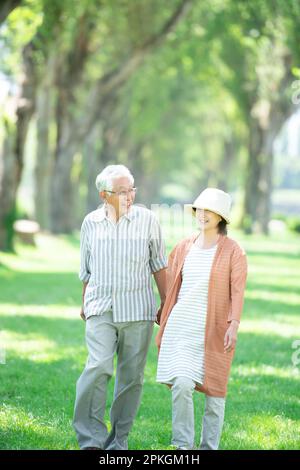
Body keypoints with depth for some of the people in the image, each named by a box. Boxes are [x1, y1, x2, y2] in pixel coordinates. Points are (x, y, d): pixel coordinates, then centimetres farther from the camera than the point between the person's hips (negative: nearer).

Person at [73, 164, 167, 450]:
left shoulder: (147, 220, -1)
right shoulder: (91, 223, 4)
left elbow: (158, 265, 9)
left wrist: (166, 305, 11)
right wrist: (84, 305, 23)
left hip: (137, 311, 0)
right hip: (101, 309, 0)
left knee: (131, 376, 3)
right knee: (98, 367, -19)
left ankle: (118, 440, 16)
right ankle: (90, 439, -14)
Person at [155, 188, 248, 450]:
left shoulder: (233, 251, -3)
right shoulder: (183, 248, 9)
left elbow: (237, 290, -9)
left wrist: (234, 325, -21)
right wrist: (164, 328, 15)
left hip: (214, 330, -2)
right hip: (182, 327, 2)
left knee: (214, 389, 5)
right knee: (182, 384, -12)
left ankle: (210, 447, 18)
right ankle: (182, 446, -4)